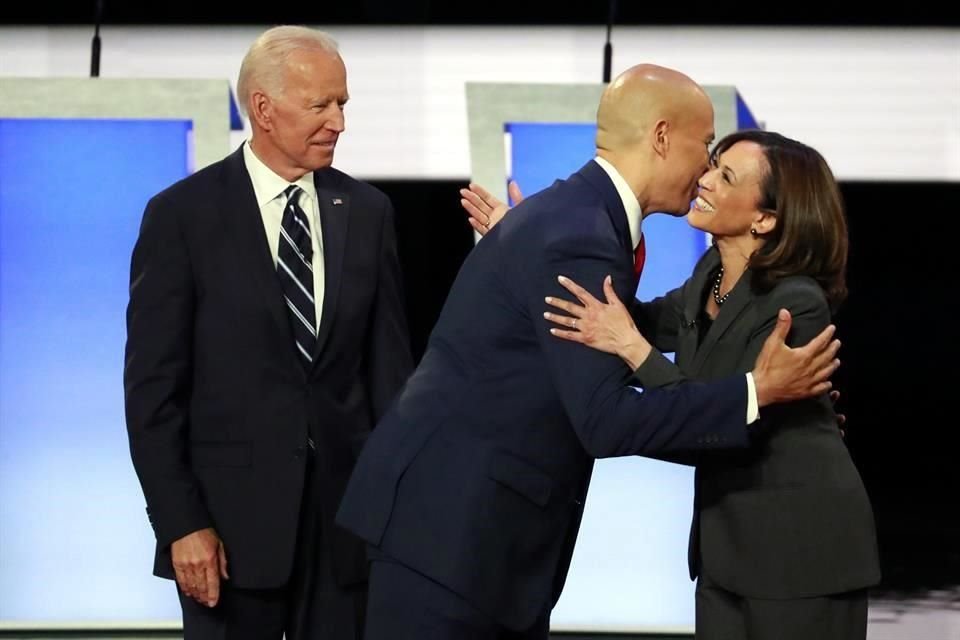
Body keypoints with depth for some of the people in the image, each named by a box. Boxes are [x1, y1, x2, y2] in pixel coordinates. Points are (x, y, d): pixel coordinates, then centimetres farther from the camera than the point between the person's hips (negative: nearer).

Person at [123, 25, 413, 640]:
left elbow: (390, 364, 9)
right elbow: (153, 386, -5)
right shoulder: (182, 215, -4)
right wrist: (181, 524, -11)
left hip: (345, 508, 3)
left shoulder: (366, 212, 7)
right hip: (231, 515, -3)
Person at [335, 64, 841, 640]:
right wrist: (756, 392, -19)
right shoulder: (578, 240, -20)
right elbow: (605, 421, -24)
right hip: (447, 521, -10)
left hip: (491, 522, 10)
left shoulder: (575, 211, 12)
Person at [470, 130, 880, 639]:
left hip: (801, 545, -8)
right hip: (728, 539, 8)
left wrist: (633, 349, -31)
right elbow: (649, 323, 18)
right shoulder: (713, 273, 2)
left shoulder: (797, 304, -22)